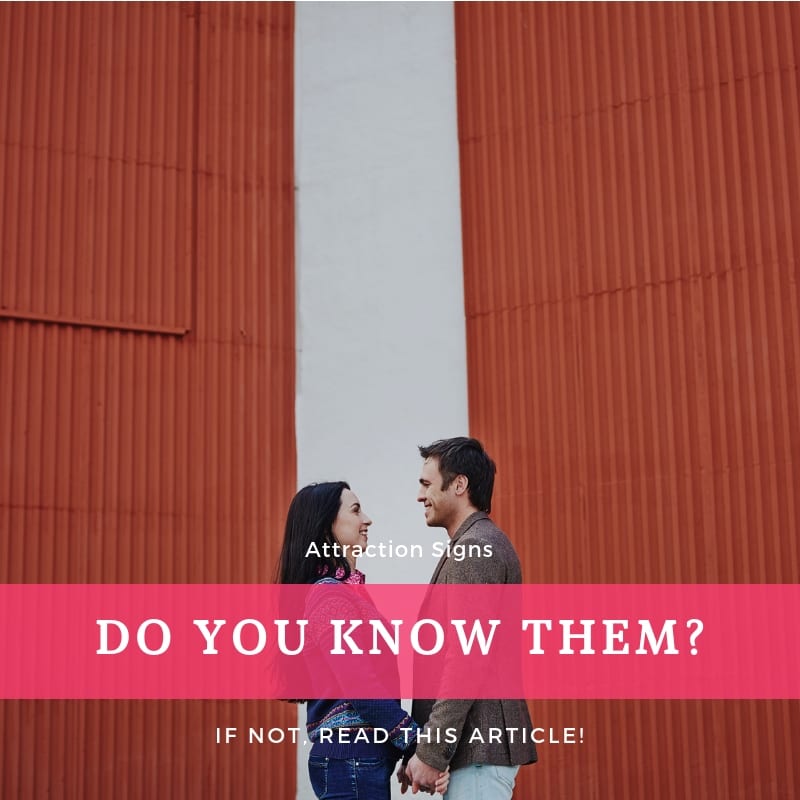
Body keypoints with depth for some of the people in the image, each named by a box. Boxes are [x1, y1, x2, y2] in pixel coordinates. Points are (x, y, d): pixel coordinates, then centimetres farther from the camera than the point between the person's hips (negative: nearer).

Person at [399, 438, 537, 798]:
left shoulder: (475, 549, -13)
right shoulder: (478, 544, 18)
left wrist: (430, 753, -18)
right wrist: (422, 750, 17)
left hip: (479, 747, -10)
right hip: (480, 744, 10)